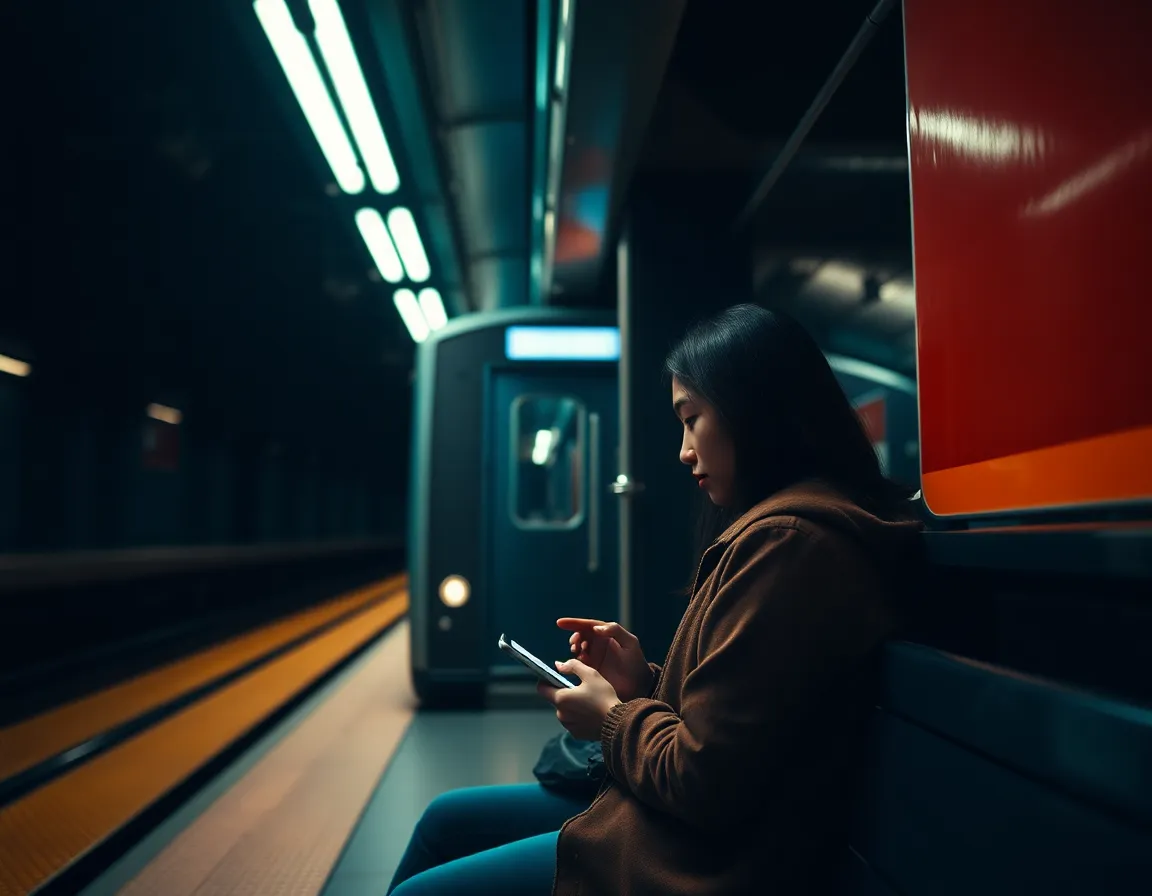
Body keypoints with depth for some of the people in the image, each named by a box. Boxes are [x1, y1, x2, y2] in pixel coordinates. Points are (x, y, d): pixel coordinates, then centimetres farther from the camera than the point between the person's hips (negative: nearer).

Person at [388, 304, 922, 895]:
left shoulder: (785, 540, -25)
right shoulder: (777, 523, 8)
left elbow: (706, 785, -24)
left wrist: (613, 718, -7)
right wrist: (643, 683, 0)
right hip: (682, 822, 10)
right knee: (446, 820, 18)